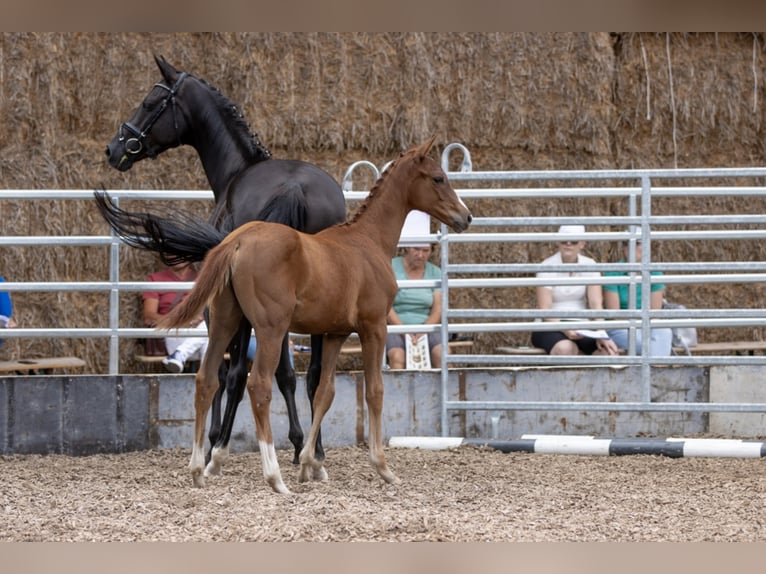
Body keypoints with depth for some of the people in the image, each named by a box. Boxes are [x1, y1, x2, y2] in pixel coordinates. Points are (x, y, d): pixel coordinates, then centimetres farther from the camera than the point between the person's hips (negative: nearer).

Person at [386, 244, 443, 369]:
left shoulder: (435, 273, 11)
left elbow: (438, 309, 2)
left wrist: (423, 331, -16)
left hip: (426, 327, 3)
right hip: (394, 328, -2)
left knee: (442, 354, -29)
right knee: (397, 357, -35)